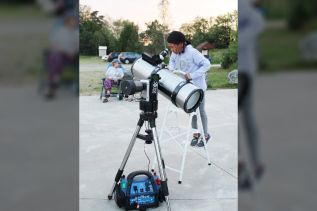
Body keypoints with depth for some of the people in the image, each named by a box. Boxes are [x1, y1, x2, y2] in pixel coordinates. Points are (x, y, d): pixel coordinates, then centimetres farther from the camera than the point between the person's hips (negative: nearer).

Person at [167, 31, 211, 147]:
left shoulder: (192, 52, -27)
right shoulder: (175, 53, -7)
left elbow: (207, 64, -26)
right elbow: (172, 61, 13)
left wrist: (192, 75, -32)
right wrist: (172, 70, -7)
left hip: (197, 86, -6)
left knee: (201, 110, 8)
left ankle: (206, 135, 25)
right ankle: (195, 133, 29)